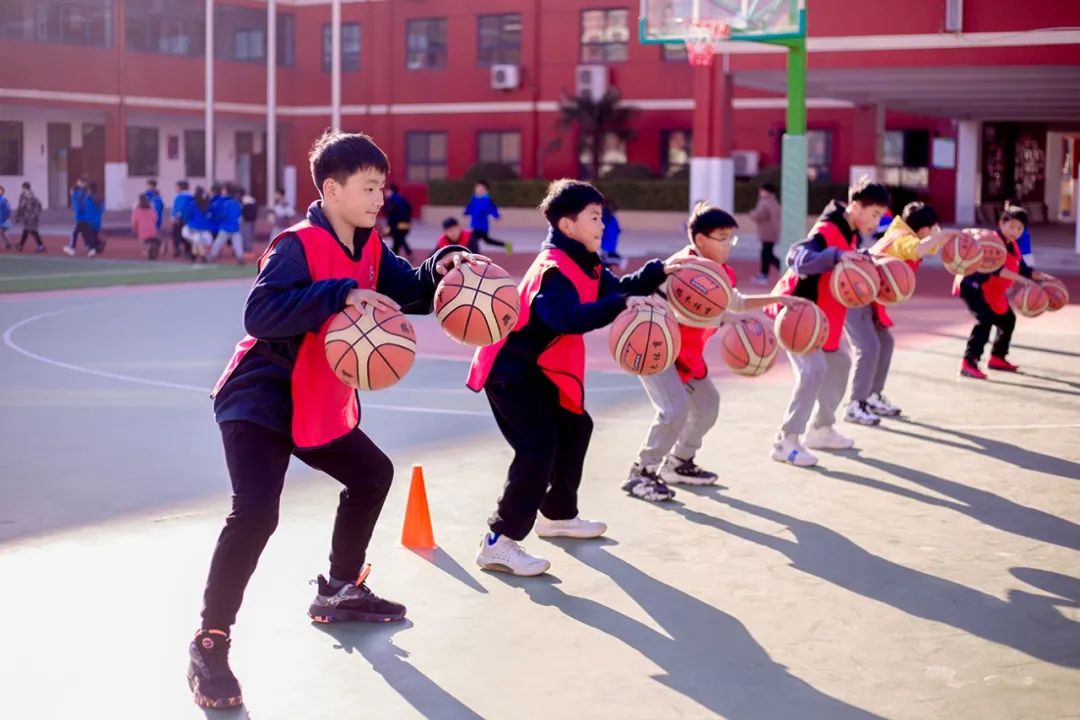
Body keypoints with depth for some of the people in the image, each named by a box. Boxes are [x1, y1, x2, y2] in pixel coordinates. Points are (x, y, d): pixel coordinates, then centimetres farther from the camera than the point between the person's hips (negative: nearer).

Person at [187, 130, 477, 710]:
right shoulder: (298, 245, -22)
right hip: (261, 400, -9)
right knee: (255, 512, -23)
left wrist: (441, 267, -13)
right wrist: (343, 294, -39)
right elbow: (259, 311, -34)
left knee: (372, 474, 22)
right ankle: (209, 646, -11)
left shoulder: (369, 247, 3)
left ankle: (339, 592, 38)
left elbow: (410, 292, 8)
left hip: (321, 405, 9)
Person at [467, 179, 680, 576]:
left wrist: (658, 271, 1)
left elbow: (616, 288, 13)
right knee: (539, 445, -21)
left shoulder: (582, 264, 7)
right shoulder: (554, 269, -25)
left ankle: (557, 515, 37)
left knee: (573, 428, 21)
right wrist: (622, 305, -46)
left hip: (539, 368, 11)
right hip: (509, 369, -11)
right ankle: (499, 543, -19)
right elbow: (568, 318, -41)